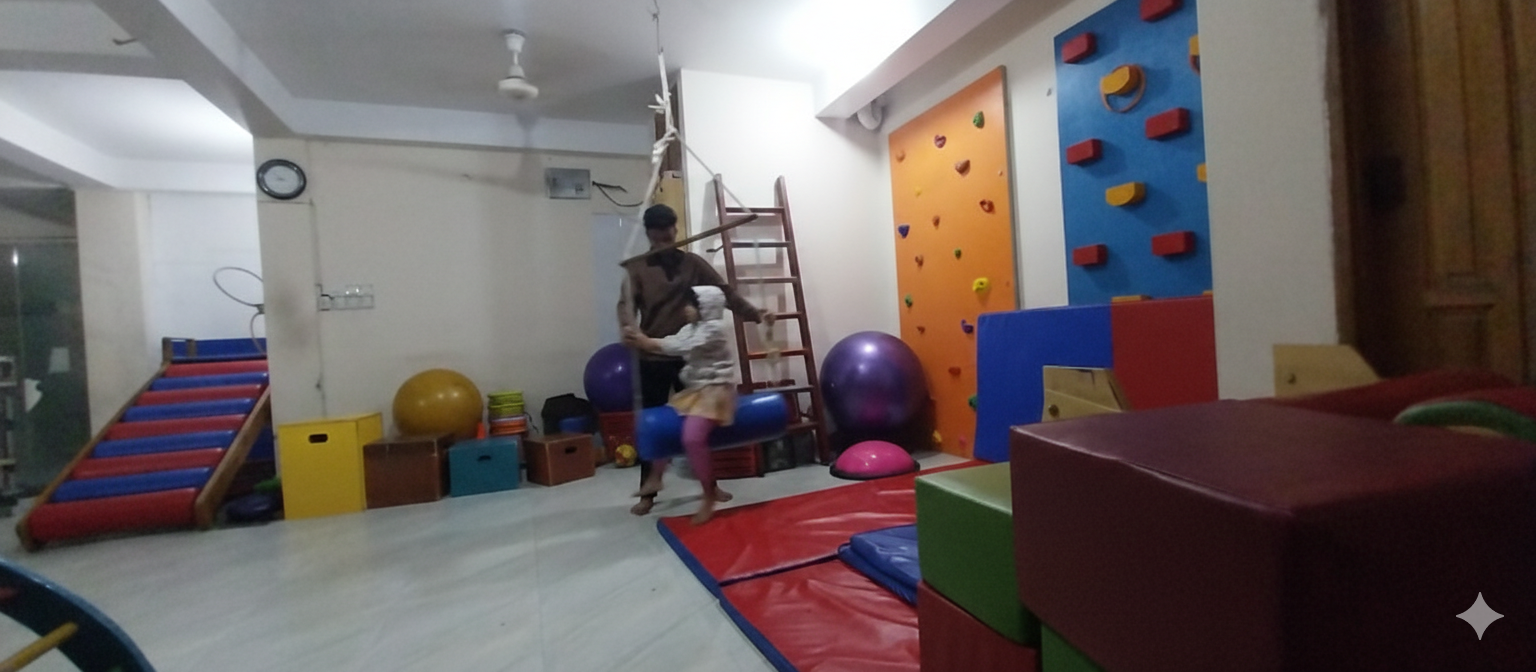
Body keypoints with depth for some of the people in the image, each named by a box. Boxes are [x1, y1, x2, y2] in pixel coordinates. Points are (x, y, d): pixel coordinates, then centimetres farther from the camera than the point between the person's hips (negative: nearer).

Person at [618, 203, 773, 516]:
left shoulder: (693, 263, 5)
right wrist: (629, 327, -36)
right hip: (653, 358, -1)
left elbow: (724, 292, 0)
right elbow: (627, 302, -14)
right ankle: (647, 493, 18)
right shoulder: (636, 268, 1)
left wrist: (755, 314, -12)